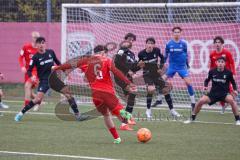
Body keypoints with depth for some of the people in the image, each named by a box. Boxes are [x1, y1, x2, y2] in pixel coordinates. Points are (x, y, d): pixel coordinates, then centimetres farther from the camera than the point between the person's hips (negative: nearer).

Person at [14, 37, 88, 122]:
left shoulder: (51, 52, 4)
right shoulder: (35, 57, -6)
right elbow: (29, 70, -4)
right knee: (38, 99, -18)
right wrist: (31, 76, -24)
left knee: (68, 95, -6)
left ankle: (77, 115, 3)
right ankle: (21, 113, -4)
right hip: (44, 80, -4)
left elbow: (57, 62, 20)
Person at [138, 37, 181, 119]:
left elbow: (162, 58, 11)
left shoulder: (156, 50, -9)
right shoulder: (142, 54, -14)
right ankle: (148, 110, -11)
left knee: (166, 90, 3)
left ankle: (171, 110, 20)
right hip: (147, 75, -3)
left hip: (156, 74, 3)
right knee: (151, 89, -27)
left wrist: (161, 67, 1)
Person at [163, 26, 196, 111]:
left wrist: (187, 65, 12)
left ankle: (193, 102, -1)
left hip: (182, 66, -1)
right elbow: (165, 55, 8)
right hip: (172, 66, 1)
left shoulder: (183, 43, -4)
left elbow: (186, 55, 7)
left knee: (188, 82, -10)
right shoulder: (169, 44, -3)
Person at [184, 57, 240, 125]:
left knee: (231, 100, -34)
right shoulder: (212, 72, -5)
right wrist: (205, 86, -6)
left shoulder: (228, 72, -8)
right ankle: (192, 118, 5)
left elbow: (233, 82, 8)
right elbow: (207, 80, 13)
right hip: (213, 93, 2)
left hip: (224, 93, -2)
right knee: (201, 101, -18)